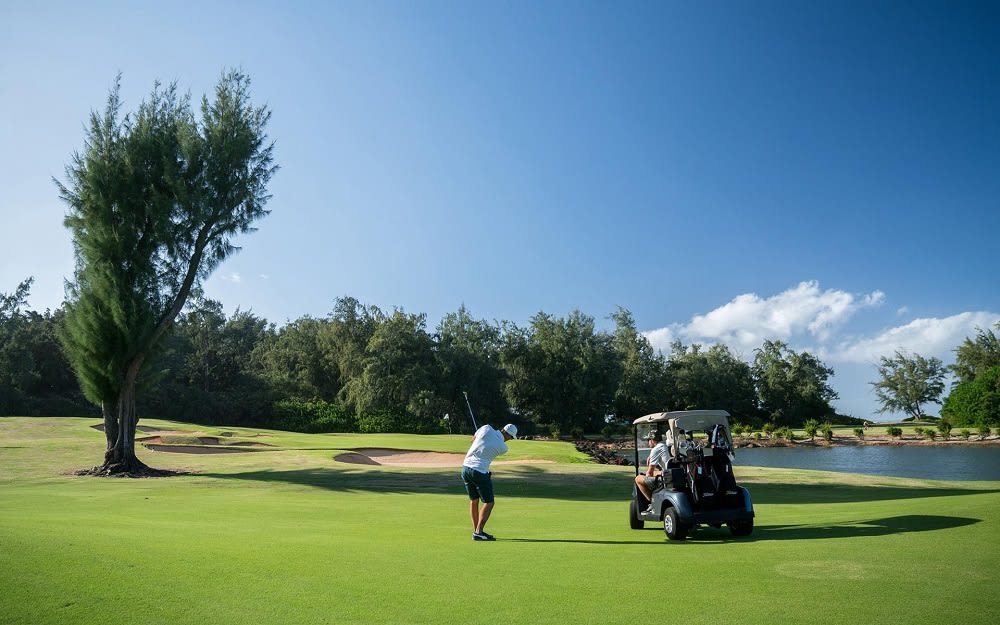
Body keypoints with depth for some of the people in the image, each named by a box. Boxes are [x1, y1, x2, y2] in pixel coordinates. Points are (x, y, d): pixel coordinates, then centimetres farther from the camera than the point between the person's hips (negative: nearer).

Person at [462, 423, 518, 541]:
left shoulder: (487, 428, -2)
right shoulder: (503, 448, -8)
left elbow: (473, 439, 13)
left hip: (466, 467, 6)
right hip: (480, 472, -6)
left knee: (474, 500, 19)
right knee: (489, 503, 4)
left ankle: (476, 530, 25)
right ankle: (478, 532, -6)